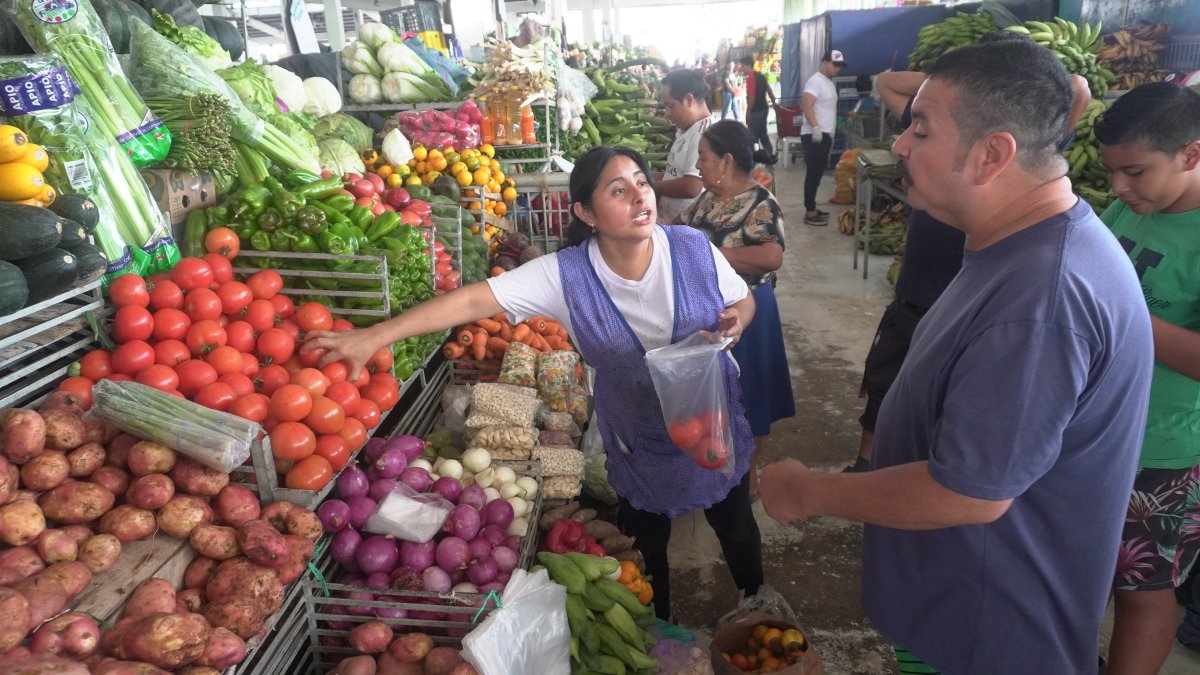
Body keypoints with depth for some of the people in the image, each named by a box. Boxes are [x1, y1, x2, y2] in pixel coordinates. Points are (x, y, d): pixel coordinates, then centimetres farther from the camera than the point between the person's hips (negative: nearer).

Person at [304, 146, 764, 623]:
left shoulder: (693, 248, -20)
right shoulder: (565, 275, -25)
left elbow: (743, 299, -2)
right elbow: (476, 299, -32)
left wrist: (736, 321, -27)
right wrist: (373, 336, -38)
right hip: (638, 439, -1)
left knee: (737, 529, 23)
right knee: (647, 542, 21)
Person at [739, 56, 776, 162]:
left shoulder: (750, 78, -17)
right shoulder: (761, 75, 11)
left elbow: (751, 97, -21)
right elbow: (769, 91, 14)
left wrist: (747, 114, -17)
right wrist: (774, 104, 21)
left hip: (756, 111, -9)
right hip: (764, 109, 9)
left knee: (753, 136, 0)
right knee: (763, 134, 16)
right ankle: (771, 156, 19)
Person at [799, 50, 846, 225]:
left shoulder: (829, 82, 19)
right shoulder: (816, 81, -12)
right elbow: (807, 106, -24)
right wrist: (815, 127, -34)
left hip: (824, 136, 10)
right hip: (814, 136, -10)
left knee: (817, 174, 14)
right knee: (813, 174, -7)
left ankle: (812, 208, 22)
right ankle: (810, 213, -4)